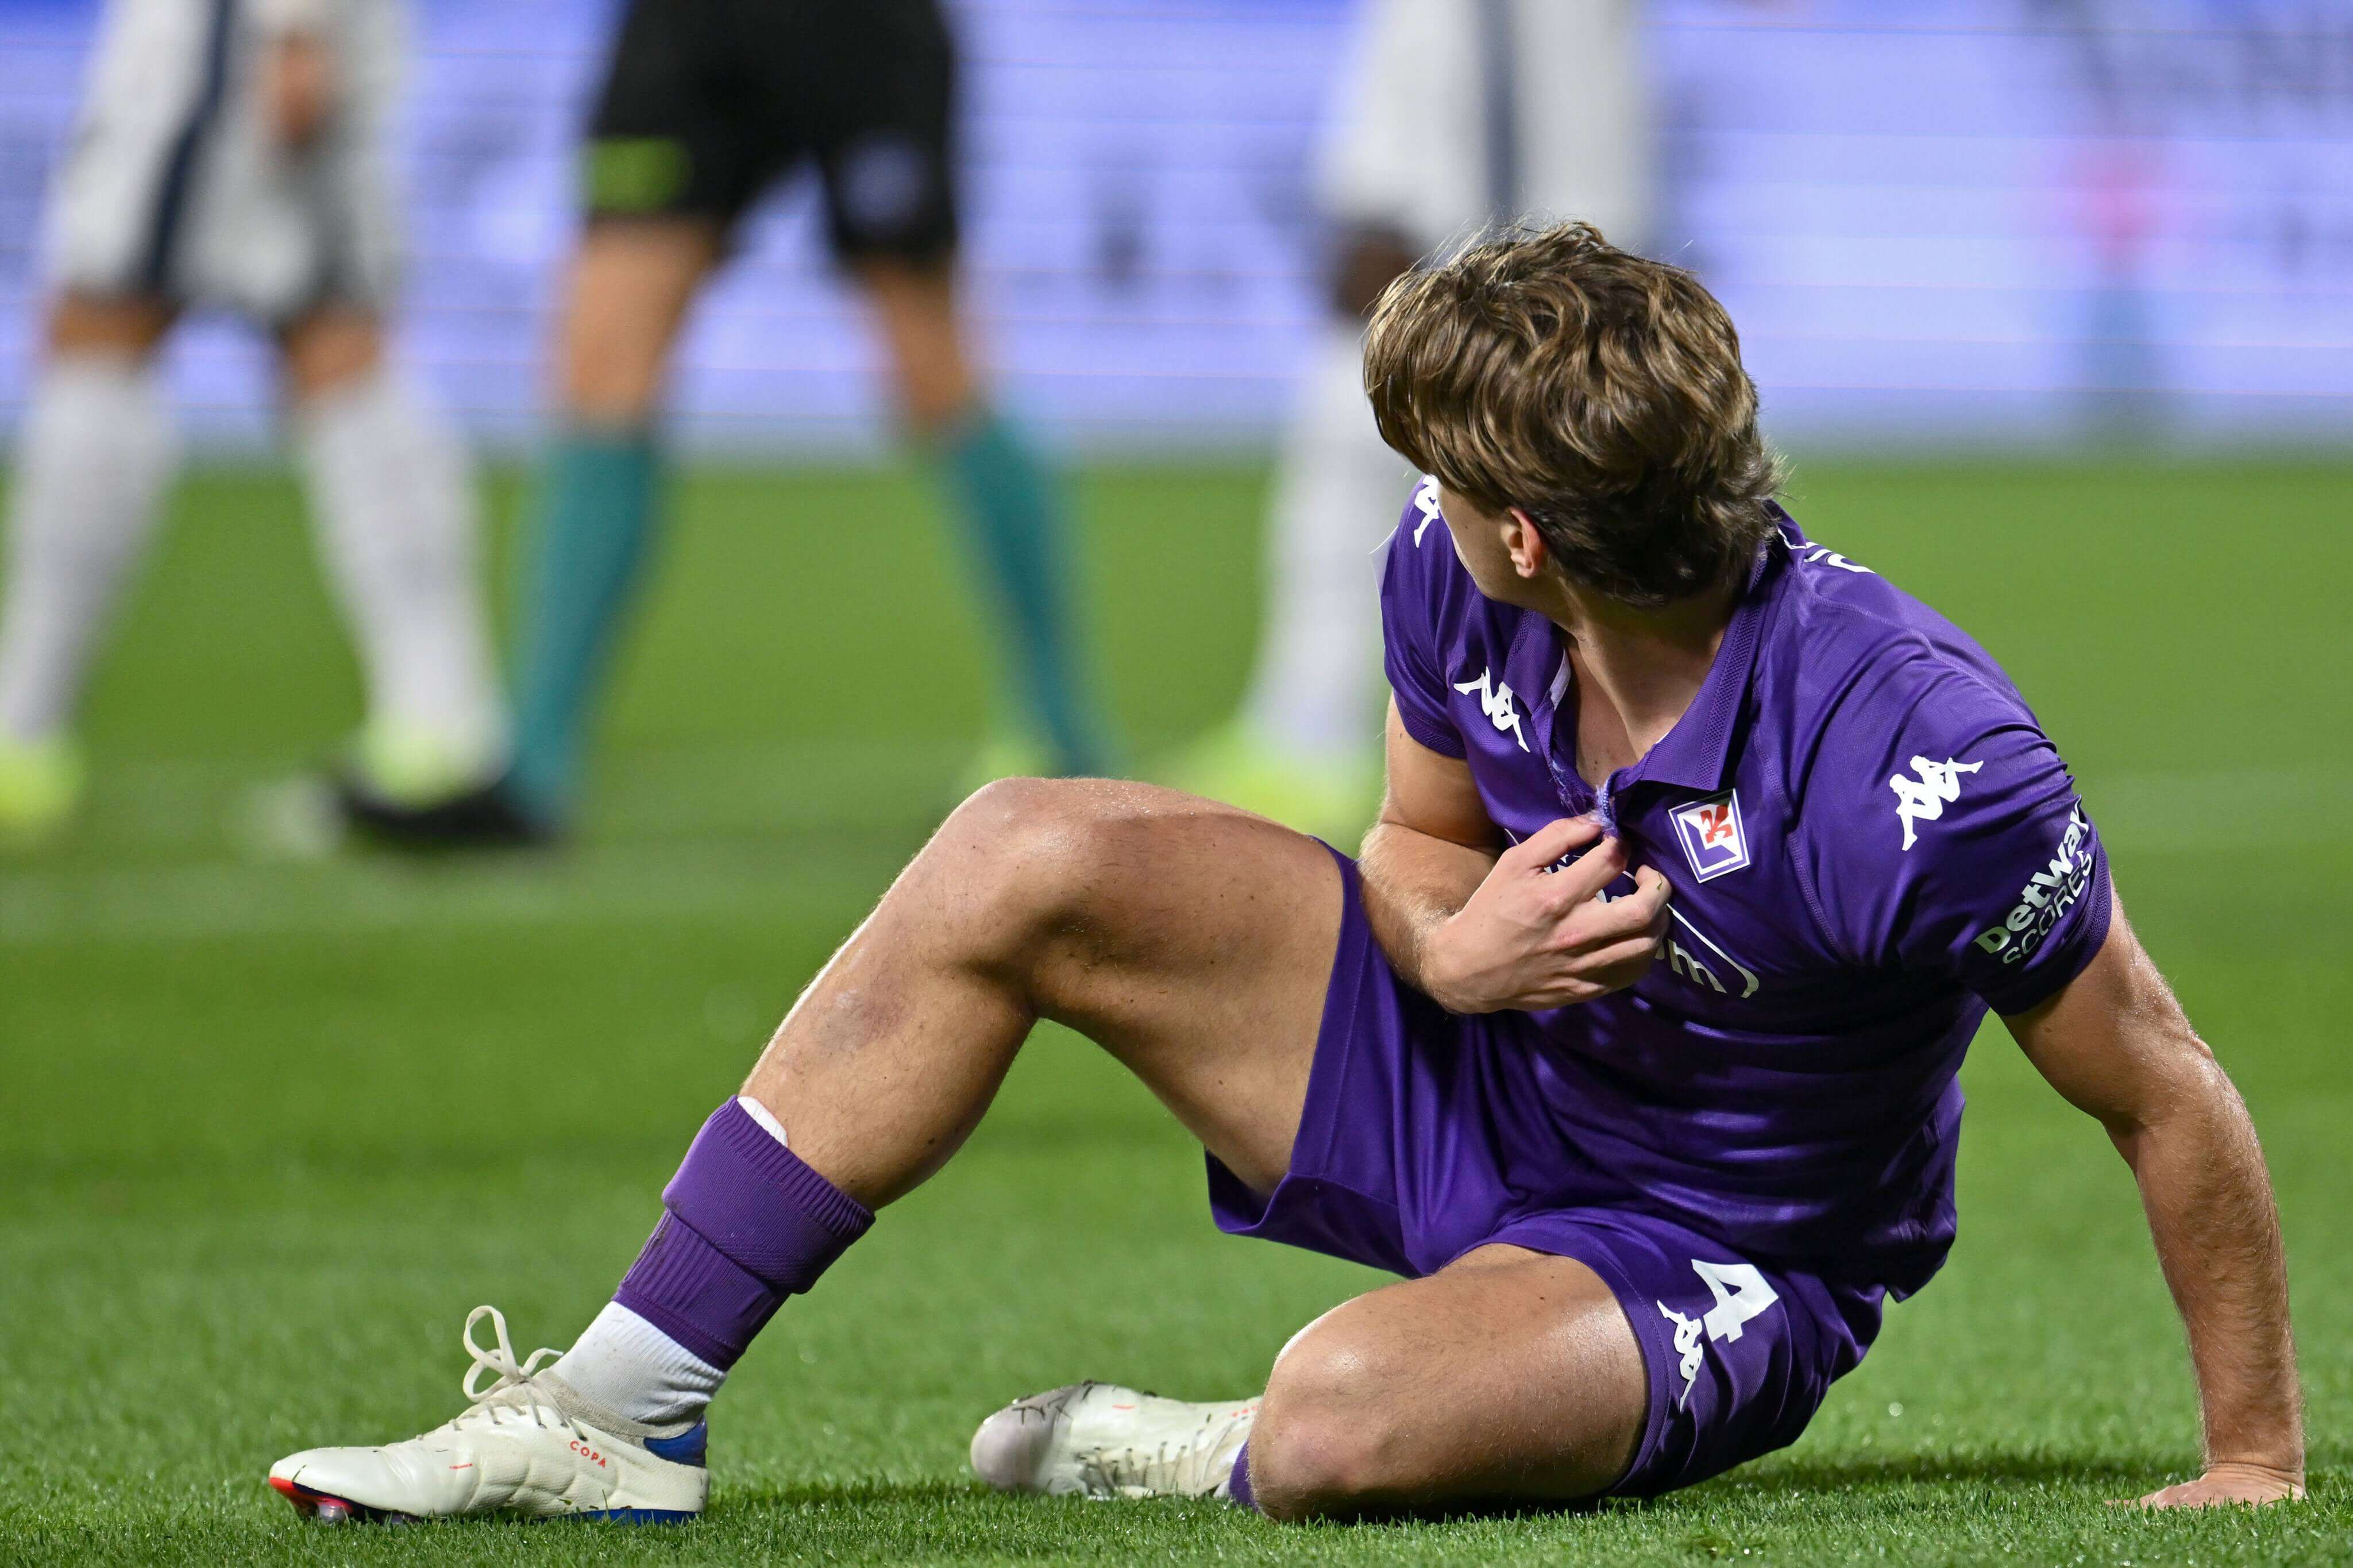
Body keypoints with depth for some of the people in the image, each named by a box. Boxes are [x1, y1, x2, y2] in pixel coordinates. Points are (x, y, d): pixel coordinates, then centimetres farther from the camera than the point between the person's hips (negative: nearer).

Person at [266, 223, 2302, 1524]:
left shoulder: (1910, 764, -34)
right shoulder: (1449, 586, -14)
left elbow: (2172, 1098, -23)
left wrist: (2259, 1469, -19)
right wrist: (1459, 944, -19)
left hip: (1713, 1265, -7)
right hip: (1479, 1068, 7)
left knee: (1349, 1413, -39)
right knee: (1022, 861, -8)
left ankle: (1218, 1470, 0)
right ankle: (628, 1410, -5)